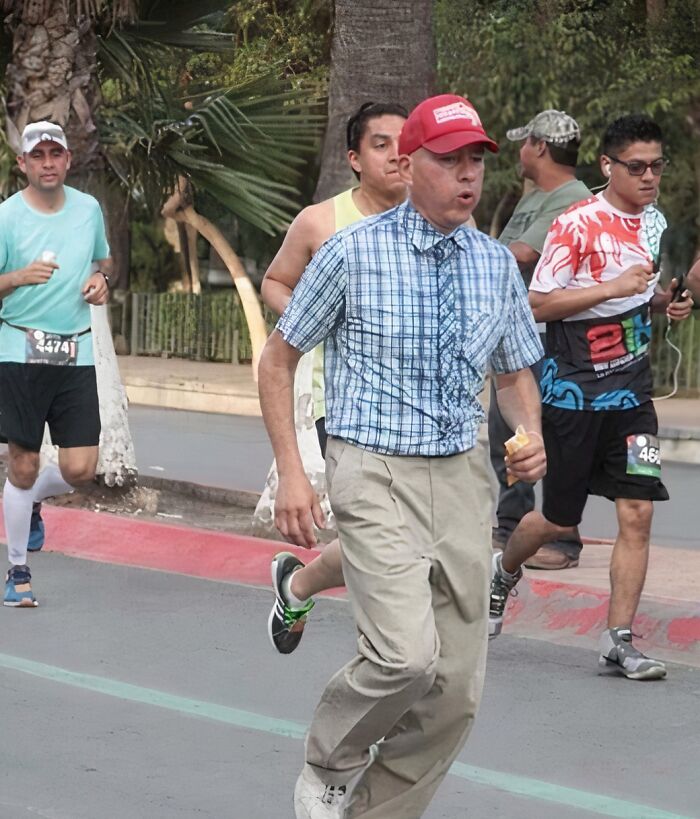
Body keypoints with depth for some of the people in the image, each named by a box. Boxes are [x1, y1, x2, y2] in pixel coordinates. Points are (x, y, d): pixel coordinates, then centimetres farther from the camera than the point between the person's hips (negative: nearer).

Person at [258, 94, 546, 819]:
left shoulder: (495, 264, 8)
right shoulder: (353, 254, -5)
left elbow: (514, 372, 20)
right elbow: (278, 357, 2)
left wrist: (530, 434, -2)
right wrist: (291, 473, -6)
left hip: (462, 478, 5)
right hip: (376, 475, -5)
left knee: (456, 688, 4)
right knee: (406, 653, -23)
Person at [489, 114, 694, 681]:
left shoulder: (655, 223, 9)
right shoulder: (578, 224, -13)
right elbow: (537, 304, -16)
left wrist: (663, 303, 3)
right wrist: (615, 287, -23)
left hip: (631, 391, 5)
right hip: (574, 391, -5)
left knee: (637, 512, -8)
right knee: (559, 519, 6)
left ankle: (619, 640, -3)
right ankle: (505, 572, 38)